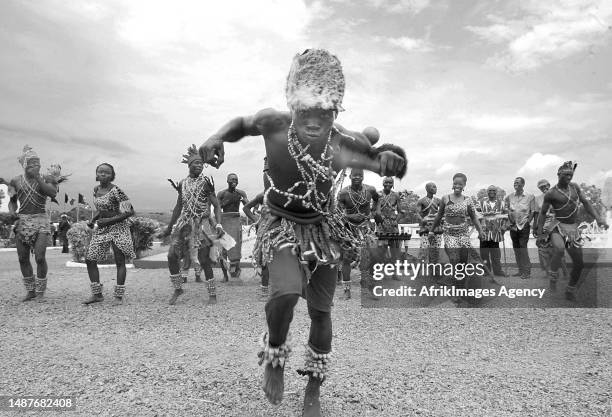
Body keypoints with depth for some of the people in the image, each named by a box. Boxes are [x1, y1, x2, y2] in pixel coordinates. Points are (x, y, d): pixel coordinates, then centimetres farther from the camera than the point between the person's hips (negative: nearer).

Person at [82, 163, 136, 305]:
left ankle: (118, 296, 5)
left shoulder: (115, 191, -14)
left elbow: (130, 212, -17)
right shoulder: (96, 189, 9)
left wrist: (109, 220, -19)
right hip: (101, 229, 7)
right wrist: (92, 220, 6)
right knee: (90, 260, 2)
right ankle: (97, 294, 13)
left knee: (119, 261, -4)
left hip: (118, 227, -7)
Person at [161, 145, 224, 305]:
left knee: (204, 260, -4)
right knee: (172, 255, -3)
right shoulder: (182, 183, 11)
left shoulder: (206, 182, -3)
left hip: (201, 224, -5)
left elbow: (216, 205, -5)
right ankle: (178, 289, 16)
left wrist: (219, 224, -19)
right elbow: (179, 206, 19)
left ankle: (212, 294, 10)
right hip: (184, 224, 5)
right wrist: (169, 227, 20)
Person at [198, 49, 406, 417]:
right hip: (282, 225, -1)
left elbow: (385, 156, -5)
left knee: (321, 311, 8)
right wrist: (217, 138, -18)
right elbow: (242, 123, 2)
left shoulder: (346, 142, -21)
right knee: (286, 291, -29)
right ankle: (275, 356, 8)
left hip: (323, 229, 2)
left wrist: (389, 159, -31)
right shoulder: (275, 124, -20)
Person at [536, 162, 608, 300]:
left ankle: (570, 291, 25)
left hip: (573, 228, 6)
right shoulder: (551, 193, -6)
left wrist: (598, 218, -4)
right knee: (559, 249, -38)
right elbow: (542, 213, 0)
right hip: (558, 227, -5)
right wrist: (540, 233, -2)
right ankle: (553, 276, -16)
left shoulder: (574, 186, 8)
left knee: (579, 263, 7)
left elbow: (586, 202, 11)